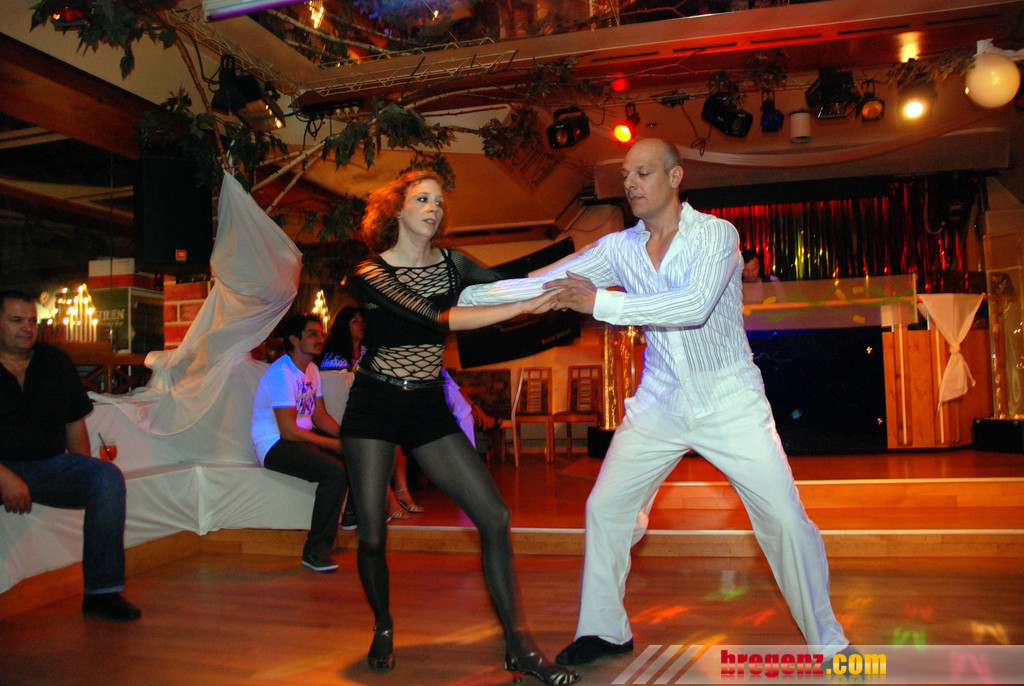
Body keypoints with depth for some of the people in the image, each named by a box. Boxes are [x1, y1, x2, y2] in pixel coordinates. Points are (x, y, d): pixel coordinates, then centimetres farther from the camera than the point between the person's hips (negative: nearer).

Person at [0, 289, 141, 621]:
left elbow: (75, 423, 17)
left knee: (108, 477, -23)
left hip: (50, 465, 3)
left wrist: (82, 477, 5)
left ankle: (102, 591, -21)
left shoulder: (56, 363, 15)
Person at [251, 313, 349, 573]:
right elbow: (289, 431, -22)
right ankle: (314, 551, -20)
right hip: (275, 446, -9)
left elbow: (320, 417, 12)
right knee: (335, 472, -30)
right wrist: (335, 444, -20)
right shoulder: (281, 373, -18)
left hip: (305, 436, 9)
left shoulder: (311, 369, 12)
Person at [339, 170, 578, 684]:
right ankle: (383, 629, 30)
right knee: (371, 533, 0)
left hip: (428, 409, 3)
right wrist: (524, 307, -29)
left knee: (494, 516, -8)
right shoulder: (370, 273, -12)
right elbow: (439, 319, -25)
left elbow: (512, 285, 0)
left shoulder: (451, 263, 4)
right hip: (373, 407, -3)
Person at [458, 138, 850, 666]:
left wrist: (600, 302, -29)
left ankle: (827, 641, 17)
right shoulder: (619, 248, 1)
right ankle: (606, 631, 24)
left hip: (729, 399, -4)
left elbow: (694, 305, -28)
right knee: (605, 510, 4)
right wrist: (461, 296, -5)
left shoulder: (716, 233, -11)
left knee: (786, 520, -5)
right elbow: (542, 283, 0)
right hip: (659, 403, 4)